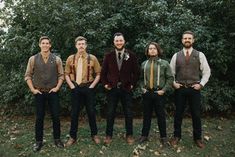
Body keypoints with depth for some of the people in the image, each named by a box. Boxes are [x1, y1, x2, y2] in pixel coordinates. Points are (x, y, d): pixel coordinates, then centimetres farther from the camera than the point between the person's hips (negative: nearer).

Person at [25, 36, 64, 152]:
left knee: (55, 116, 4)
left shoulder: (56, 59, -1)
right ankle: (38, 141, 20)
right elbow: (28, 75, 3)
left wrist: (57, 87, -6)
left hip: (53, 92, 0)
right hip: (39, 93, 0)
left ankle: (57, 139, 20)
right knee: (39, 117, 7)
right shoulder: (33, 59, -1)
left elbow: (61, 75, 3)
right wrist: (32, 89, -3)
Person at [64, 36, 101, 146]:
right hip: (75, 88, 1)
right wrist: (71, 86, -3)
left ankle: (94, 134, 23)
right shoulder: (70, 58, 3)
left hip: (88, 88, -1)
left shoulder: (92, 58, -1)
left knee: (91, 112, 6)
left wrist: (91, 86, -5)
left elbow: (98, 74, 2)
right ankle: (73, 136, 19)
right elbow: (66, 74, 7)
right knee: (74, 113, 6)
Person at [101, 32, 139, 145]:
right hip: (112, 89, 1)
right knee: (110, 113, 6)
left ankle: (129, 135, 22)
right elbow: (103, 71, 9)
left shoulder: (131, 56, 0)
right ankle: (108, 135, 20)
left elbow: (136, 72, 6)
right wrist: (105, 84, 2)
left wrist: (133, 84, 1)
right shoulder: (108, 56, 3)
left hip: (126, 89, 0)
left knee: (128, 113, 7)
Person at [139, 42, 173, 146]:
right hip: (147, 93, 3)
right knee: (146, 115, 11)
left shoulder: (164, 63, 0)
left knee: (161, 116, 6)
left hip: (159, 93, -2)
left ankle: (163, 137, 20)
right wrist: (142, 88, 4)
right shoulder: (144, 64, 8)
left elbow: (170, 78, -1)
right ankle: (144, 135, 23)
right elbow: (141, 78, 17)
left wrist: (164, 90, -8)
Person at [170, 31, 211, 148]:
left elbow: (206, 71, 4)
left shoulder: (200, 55, 2)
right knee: (178, 113, 9)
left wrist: (201, 84, -6)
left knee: (196, 114, 7)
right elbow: (171, 72, 10)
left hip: (194, 89, -1)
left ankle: (197, 138, 24)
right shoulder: (176, 55, 4)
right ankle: (177, 136, 25)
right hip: (180, 89, 1)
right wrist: (173, 83, -2)